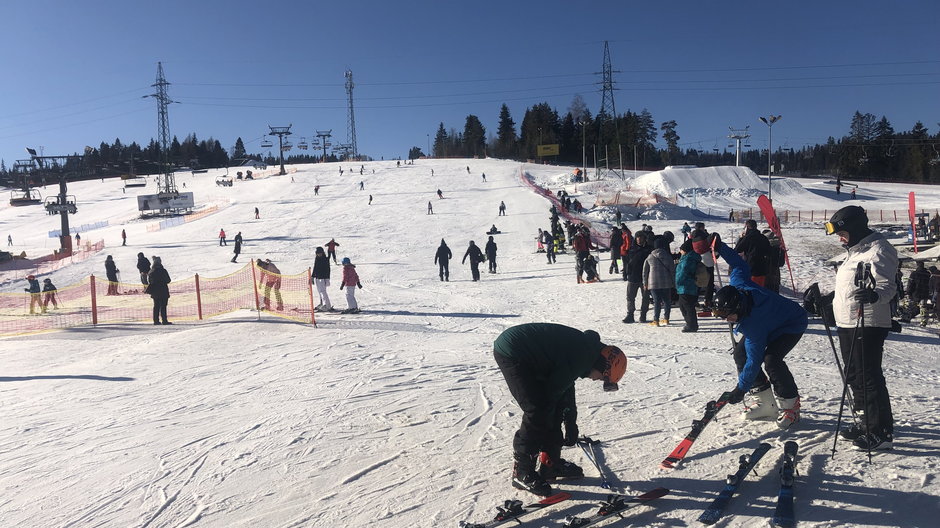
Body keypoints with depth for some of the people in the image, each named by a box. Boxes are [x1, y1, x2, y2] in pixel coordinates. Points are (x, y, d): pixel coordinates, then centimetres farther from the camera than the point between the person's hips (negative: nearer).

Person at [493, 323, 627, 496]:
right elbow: (552, 392, -15)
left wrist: (571, 425, 23)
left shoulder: (585, 347, 11)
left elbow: (565, 386, 21)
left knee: (552, 409, 13)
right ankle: (521, 473, 2)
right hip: (511, 352, -10)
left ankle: (551, 463, 24)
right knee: (536, 413, -10)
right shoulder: (582, 357, -19)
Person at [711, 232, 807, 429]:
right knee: (740, 352, -7)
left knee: (771, 359, -31)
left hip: (793, 325, -9)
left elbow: (754, 361, -34)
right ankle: (764, 401, 2)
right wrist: (720, 247, 2)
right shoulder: (737, 283, -26)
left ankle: (790, 404, -10)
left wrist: (740, 389, -28)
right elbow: (740, 264, -3)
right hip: (775, 317, 9)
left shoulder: (752, 326, -40)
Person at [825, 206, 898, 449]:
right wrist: (829, 302, 34)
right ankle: (866, 423, 29)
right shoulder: (855, 250, 17)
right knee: (854, 375, 17)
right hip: (847, 324, 10)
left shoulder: (878, 251, -14)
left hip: (867, 326, -10)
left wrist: (874, 295, -43)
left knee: (869, 378, -7)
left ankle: (882, 431, 2)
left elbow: (888, 286, -23)